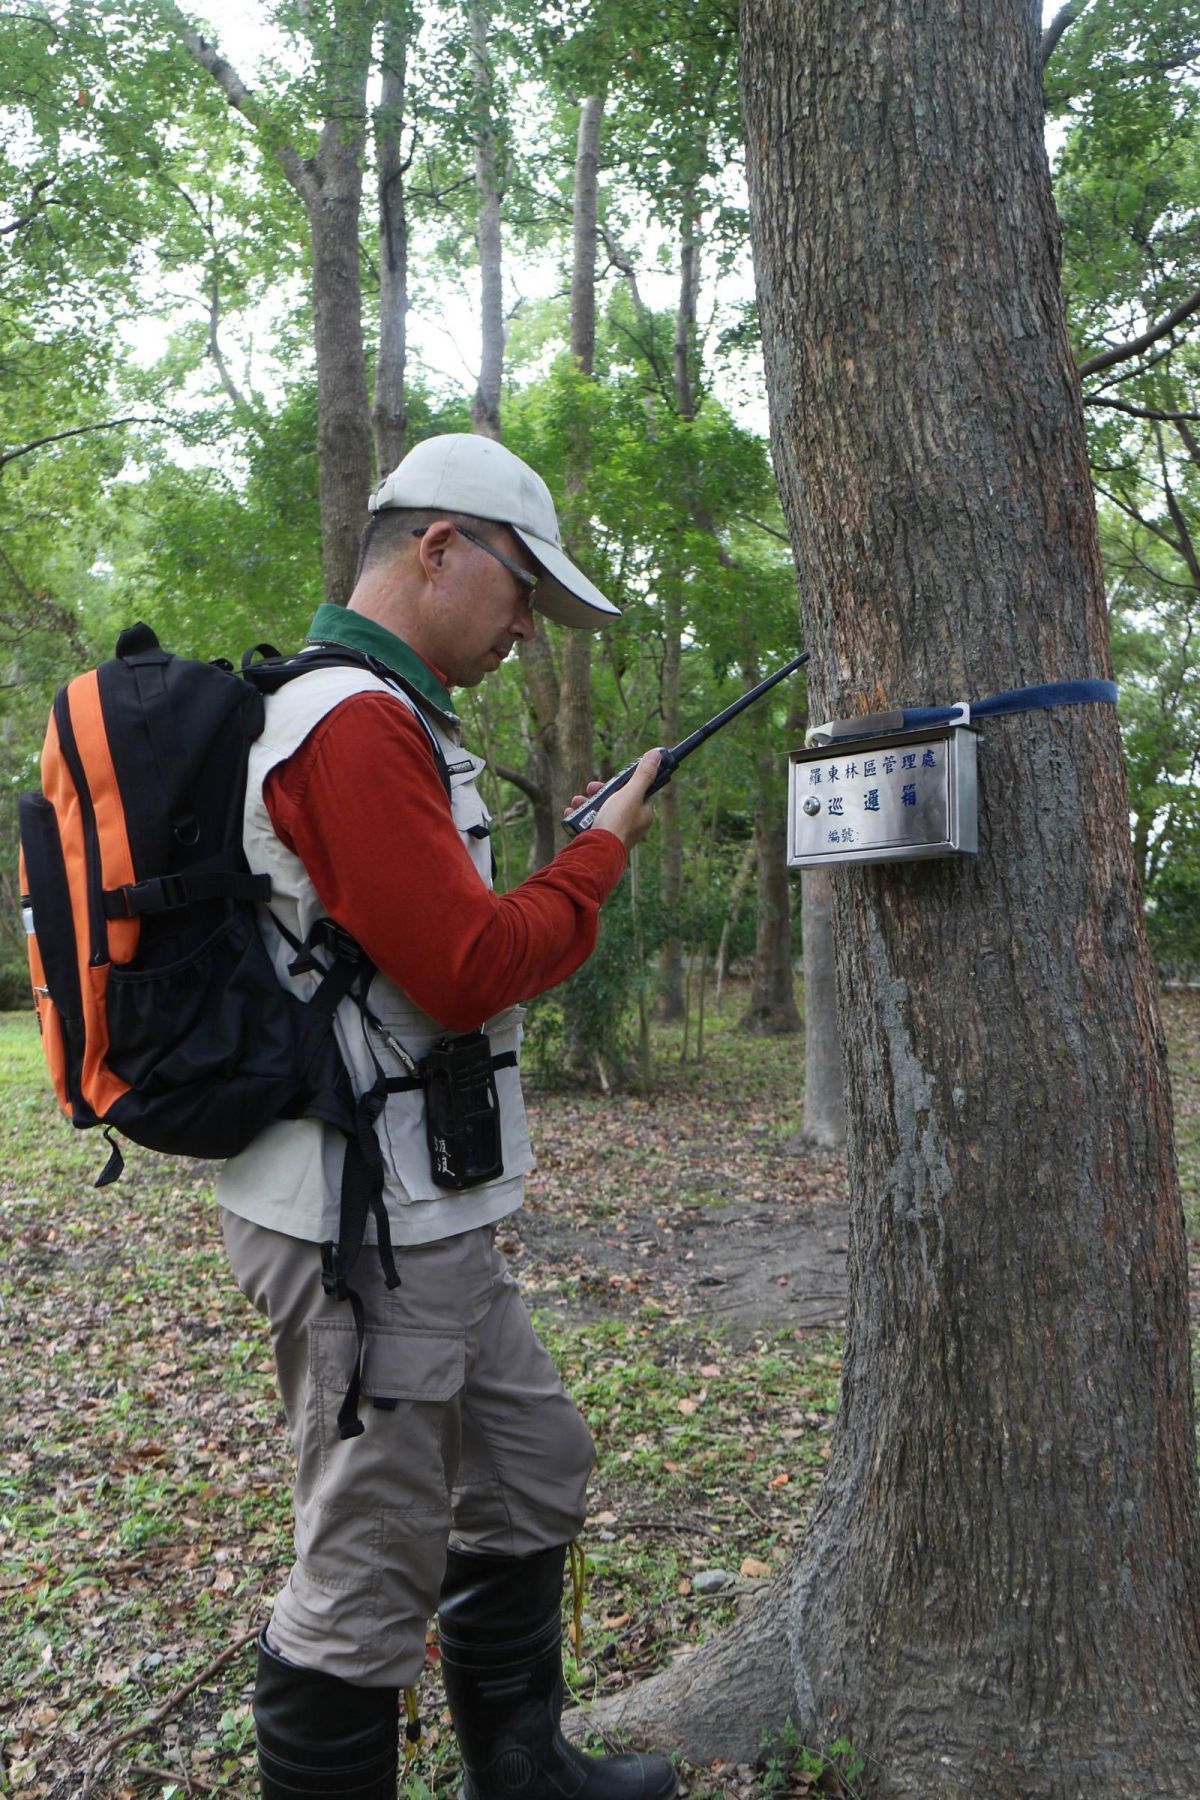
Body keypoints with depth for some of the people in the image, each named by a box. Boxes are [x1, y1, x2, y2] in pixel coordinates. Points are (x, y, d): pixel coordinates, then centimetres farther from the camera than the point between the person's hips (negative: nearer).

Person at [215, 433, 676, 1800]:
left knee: (533, 1462, 22)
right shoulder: (358, 723, -19)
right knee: (372, 1570, 4)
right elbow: (468, 970, -22)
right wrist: (602, 853, -9)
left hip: (422, 1217, 11)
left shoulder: (362, 716, 15)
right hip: (366, 1225, -11)